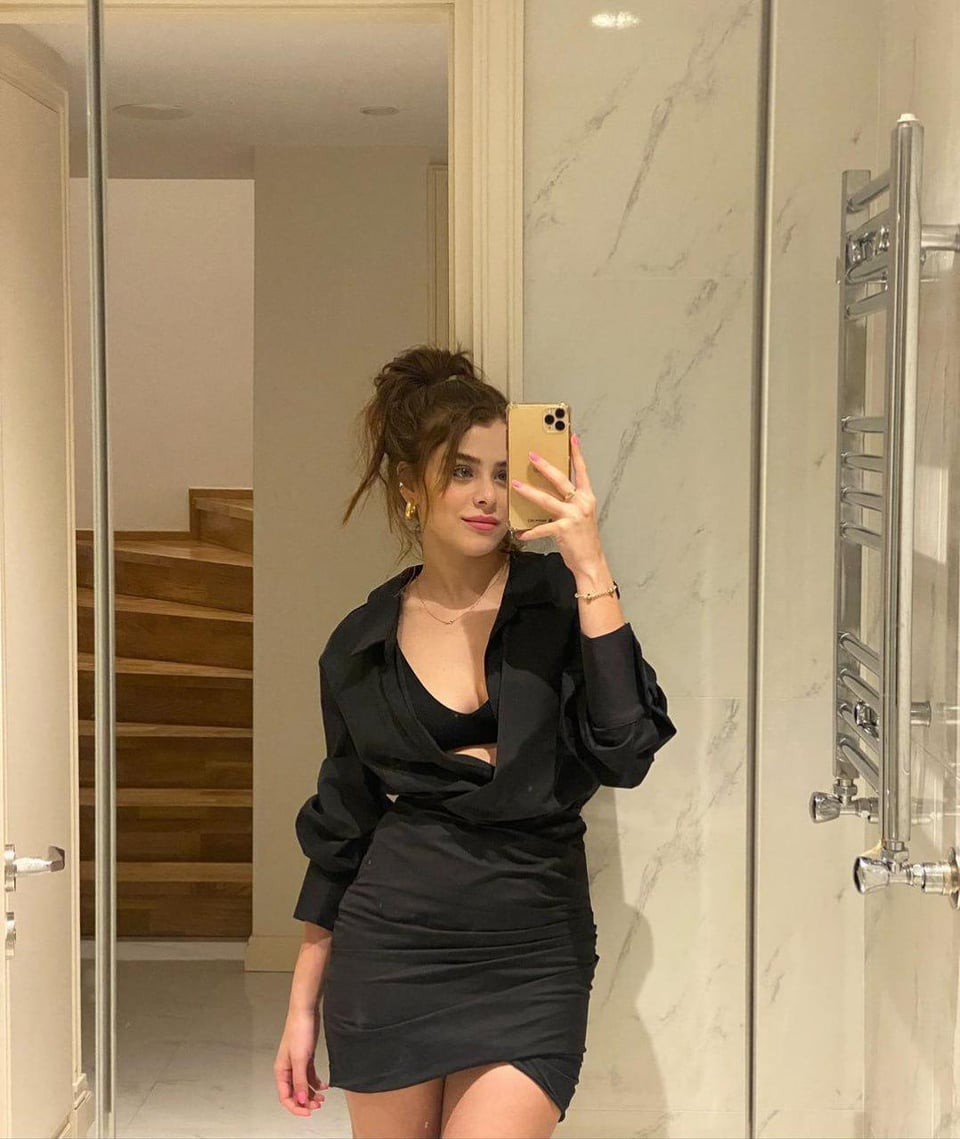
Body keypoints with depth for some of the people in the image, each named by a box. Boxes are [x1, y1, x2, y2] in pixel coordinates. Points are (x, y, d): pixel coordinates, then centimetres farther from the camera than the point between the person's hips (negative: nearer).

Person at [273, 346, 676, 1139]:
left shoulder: (558, 602, -2)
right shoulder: (361, 644, 4)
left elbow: (626, 753, -16)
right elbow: (341, 831, 12)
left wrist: (592, 569, -19)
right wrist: (303, 1005, 14)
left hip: (531, 962, -2)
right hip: (389, 952, 2)